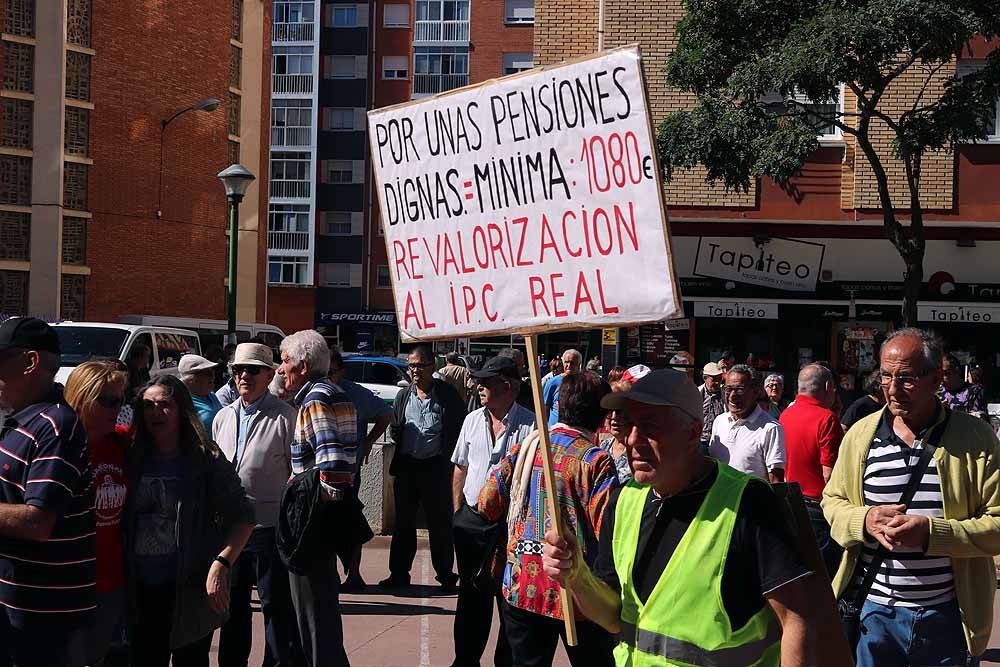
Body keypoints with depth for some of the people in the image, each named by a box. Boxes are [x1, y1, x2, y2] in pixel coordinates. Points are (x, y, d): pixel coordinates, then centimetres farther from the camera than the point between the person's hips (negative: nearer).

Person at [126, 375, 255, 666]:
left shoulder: (207, 462, -7)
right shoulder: (134, 461, 5)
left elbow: (243, 517, -7)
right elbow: (123, 523, 12)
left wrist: (220, 565, -19)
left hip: (190, 590, -4)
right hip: (141, 591, 4)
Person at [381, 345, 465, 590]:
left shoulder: (447, 394, -5)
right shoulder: (403, 395, 9)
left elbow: (458, 429, -3)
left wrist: (447, 461, -6)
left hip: (436, 466, -4)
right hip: (406, 466, 4)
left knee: (440, 523, 2)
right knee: (403, 522, 11)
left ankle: (445, 575, 12)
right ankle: (399, 573, 20)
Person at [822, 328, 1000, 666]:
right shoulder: (860, 435, 4)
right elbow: (832, 500, 12)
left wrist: (931, 532, -22)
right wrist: (864, 521, -10)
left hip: (948, 617, -2)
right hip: (874, 611, 2)